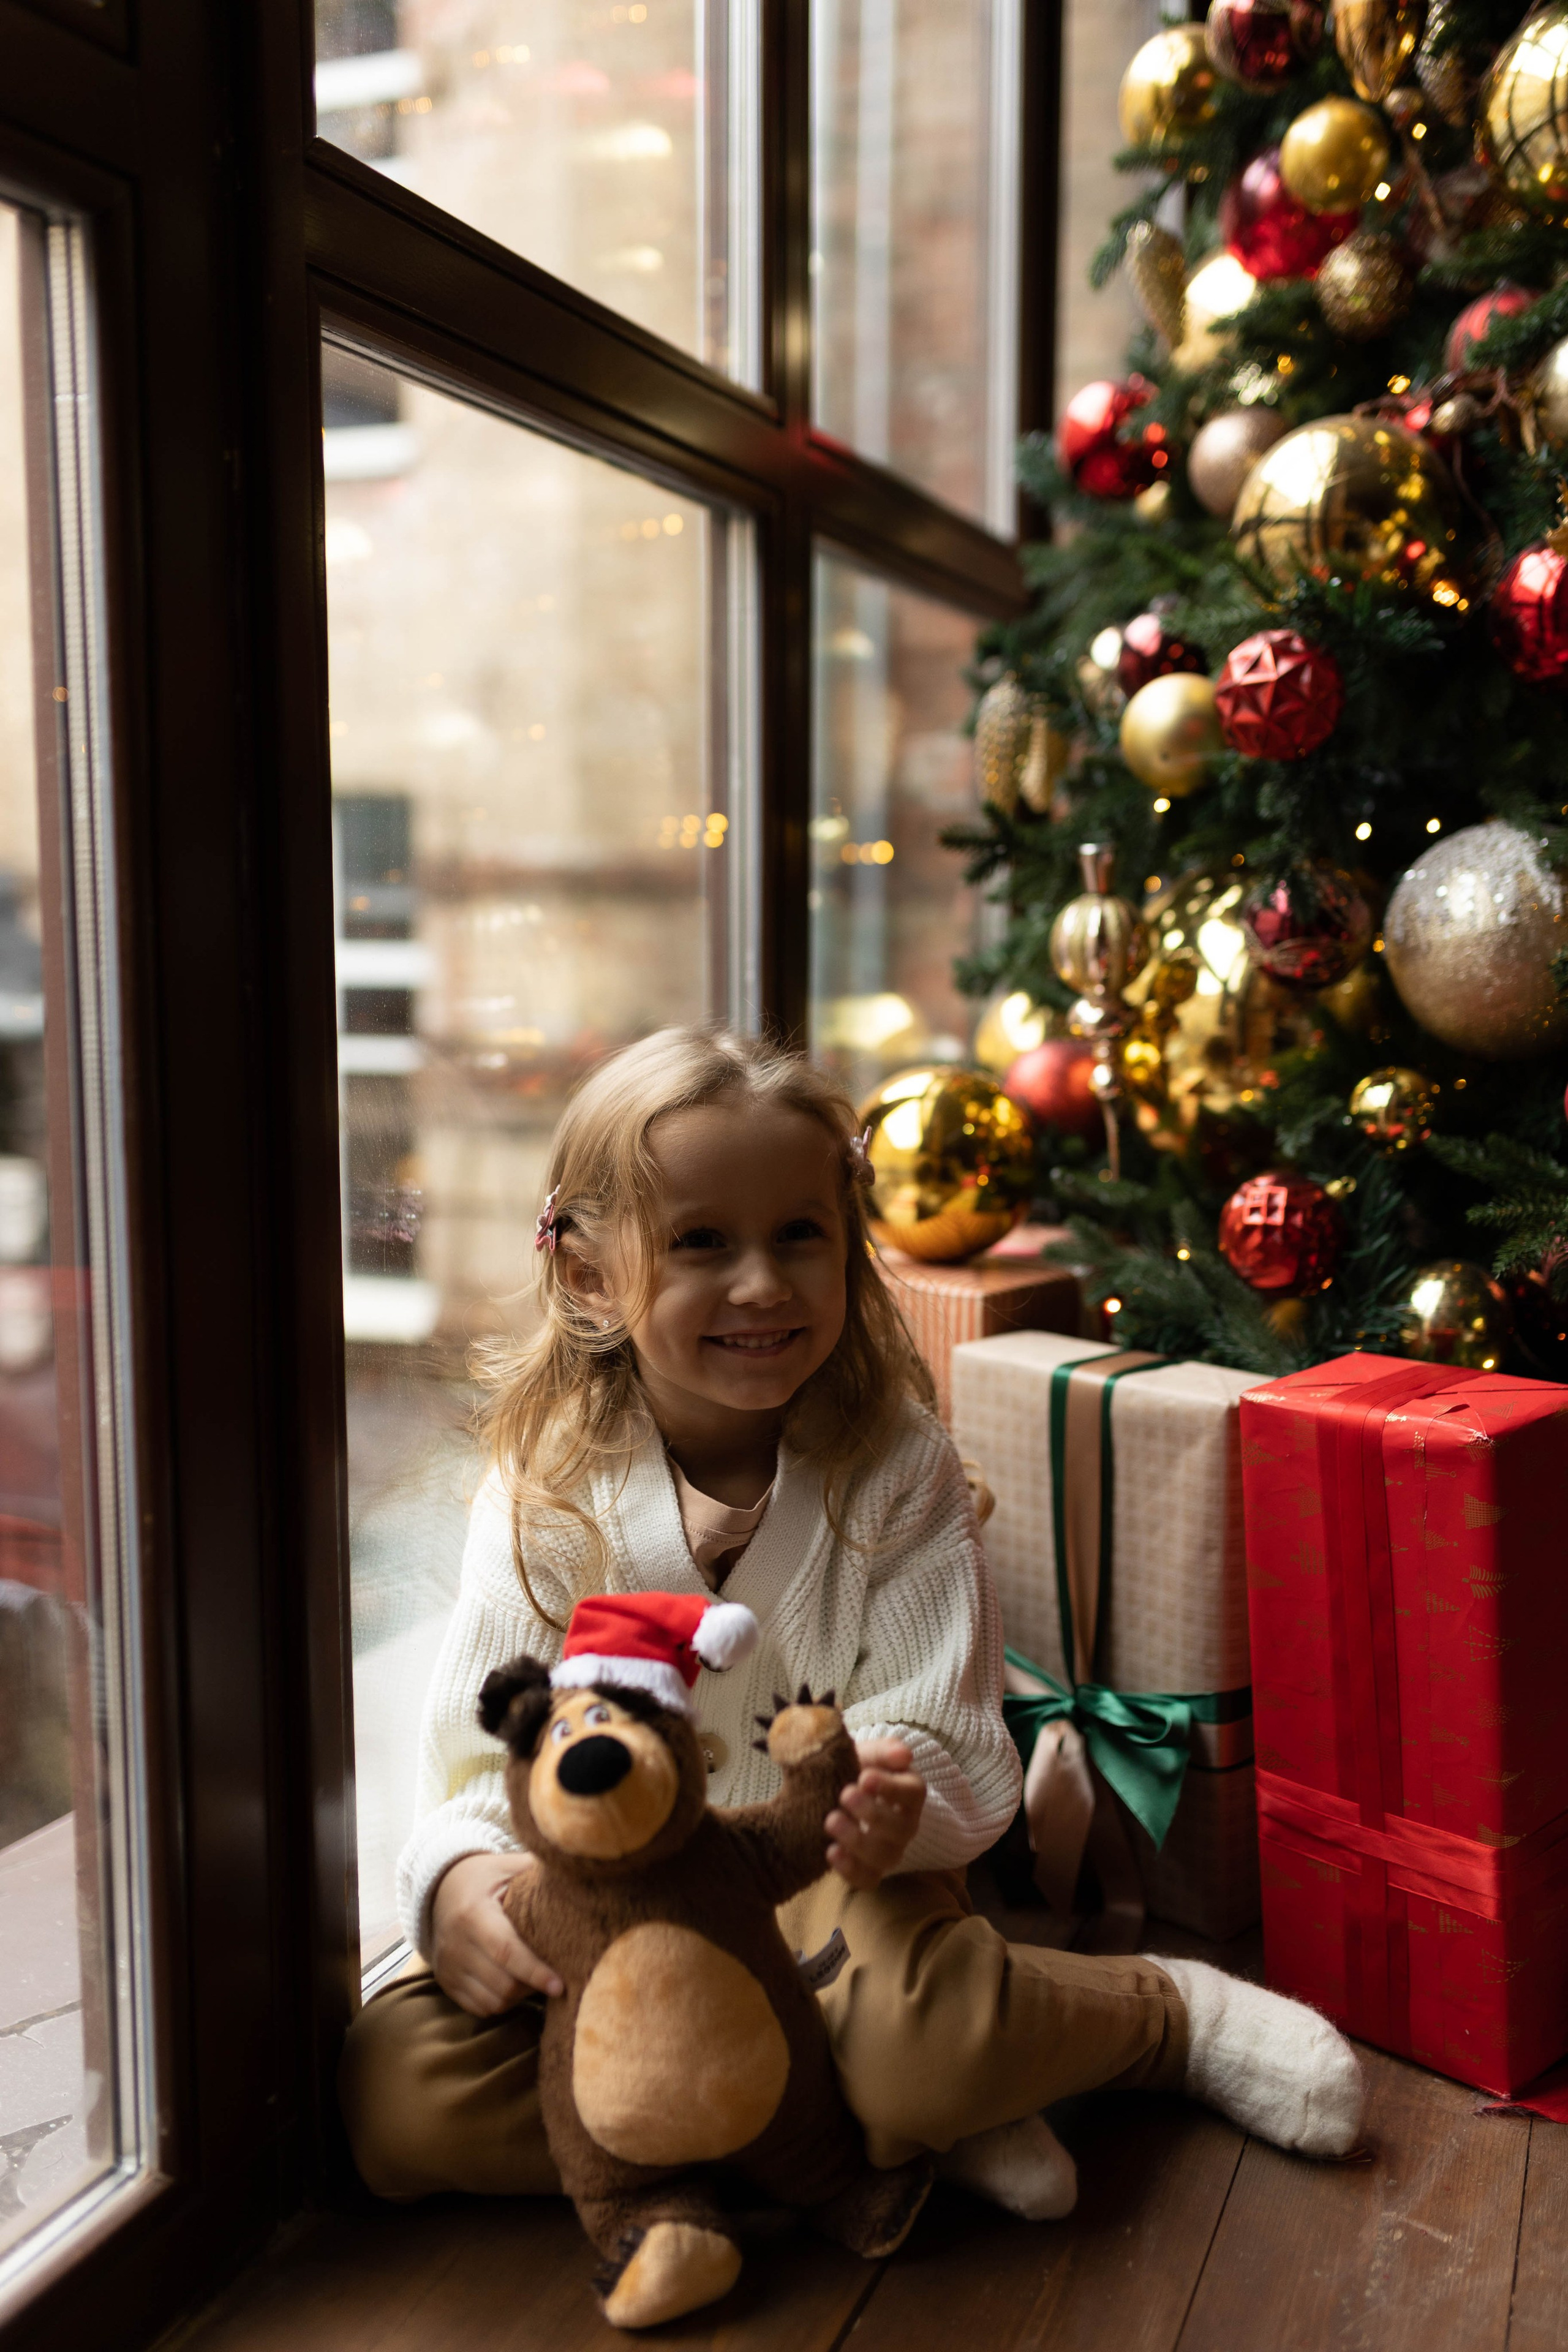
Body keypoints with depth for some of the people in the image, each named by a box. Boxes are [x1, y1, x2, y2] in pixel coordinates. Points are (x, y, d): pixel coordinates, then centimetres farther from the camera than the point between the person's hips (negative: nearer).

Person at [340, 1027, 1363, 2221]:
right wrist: (459, 1875, -27)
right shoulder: (543, 1494, -7)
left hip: (835, 1891, -3)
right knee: (400, 2092, -23)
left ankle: (1167, 2011, -3)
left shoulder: (896, 1464, -9)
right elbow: (482, 1756, -4)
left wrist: (890, 1803, -35)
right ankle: (893, 2120, -17)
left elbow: (953, 1746, -11)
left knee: (914, 2033, -37)